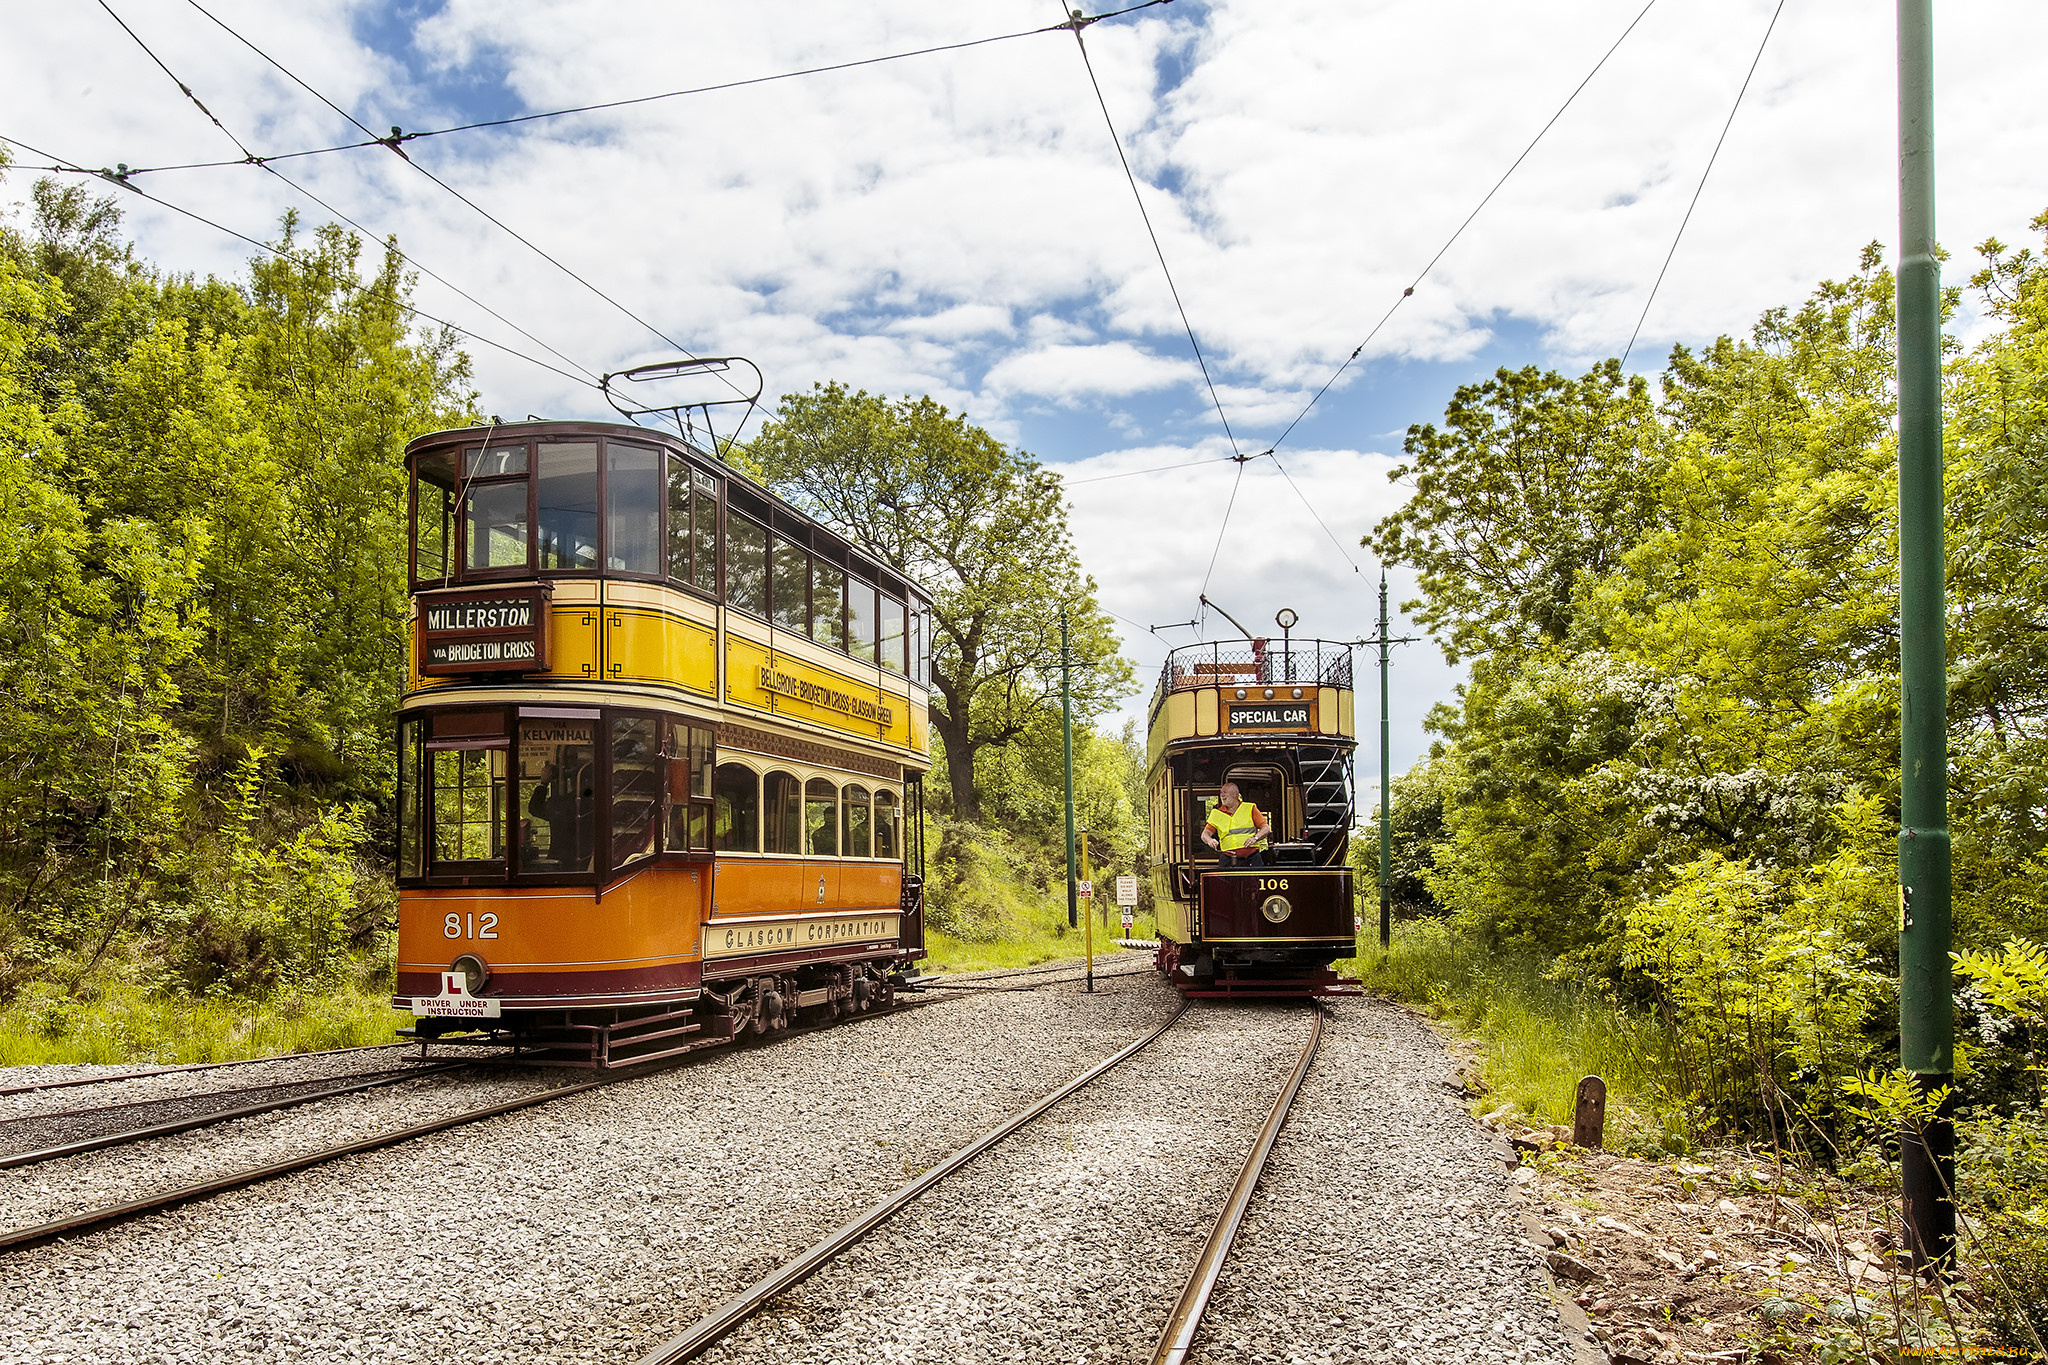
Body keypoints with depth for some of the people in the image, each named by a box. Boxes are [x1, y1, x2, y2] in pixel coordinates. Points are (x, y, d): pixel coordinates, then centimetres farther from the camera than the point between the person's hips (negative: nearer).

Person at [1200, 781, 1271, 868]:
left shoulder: (1250, 808, 9)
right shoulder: (1217, 814, 14)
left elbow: (1266, 828, 5)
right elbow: (1205, 834, 7)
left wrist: (1255, 838, -14)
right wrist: (1210, 840, -16)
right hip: (1228, 860, 1)